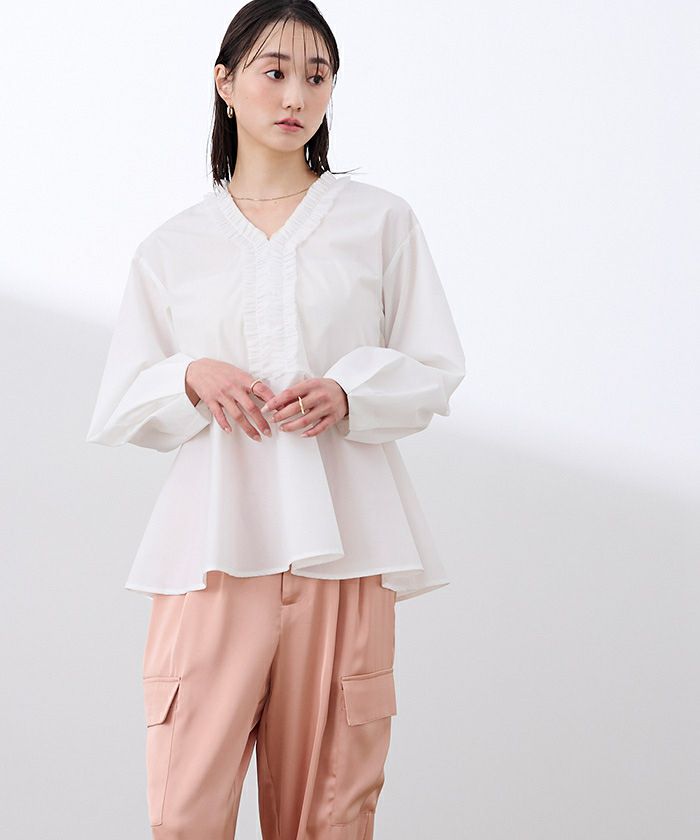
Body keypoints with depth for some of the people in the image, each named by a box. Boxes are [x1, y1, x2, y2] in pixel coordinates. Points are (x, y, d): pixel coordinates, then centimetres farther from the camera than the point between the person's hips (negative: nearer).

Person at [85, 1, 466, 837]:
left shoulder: (380, 221, 12)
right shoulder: (171, 248, 13)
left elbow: (437, 371, 10)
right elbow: (116, 412, 11)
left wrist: (349, 393, -9)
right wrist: (192, 378, -9)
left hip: (341, 544, 0)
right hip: (213, 545, 0)